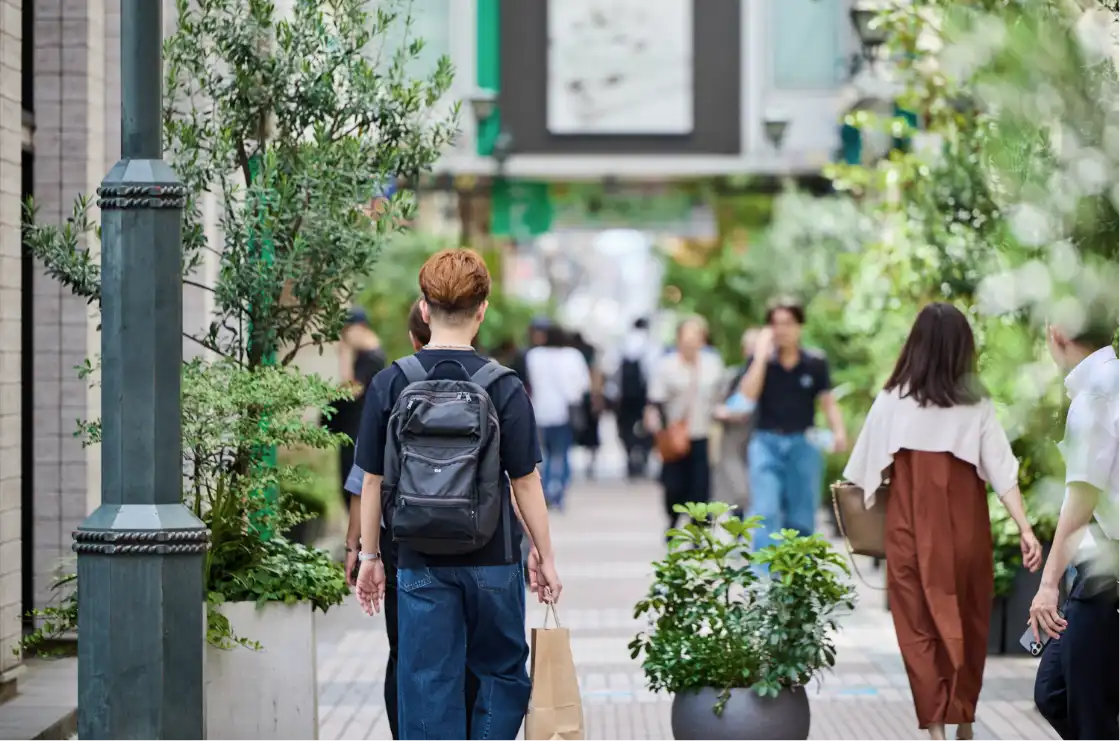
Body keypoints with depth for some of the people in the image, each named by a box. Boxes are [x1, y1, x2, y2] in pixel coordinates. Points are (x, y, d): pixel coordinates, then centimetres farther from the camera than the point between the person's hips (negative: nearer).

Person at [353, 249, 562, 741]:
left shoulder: (389, 385, -4)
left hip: (420, 561, 1)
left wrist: (369, 558, 11)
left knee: (427, 684, 5)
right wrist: (545, 558, 6)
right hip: (492, 560, -1)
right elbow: (525, 483, -5)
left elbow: (372, 480, 0)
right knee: (502, 673, 16)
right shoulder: (505, 389, -8)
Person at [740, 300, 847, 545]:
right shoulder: (761, 359, 2)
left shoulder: (815, 363, 3)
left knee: (802, 517, 9)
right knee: (766, 513, -13)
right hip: (767, 442, -1)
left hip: (802, 444, 1)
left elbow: (828, 401, 3)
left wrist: (839, 431, -13)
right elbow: (748, 395, -11)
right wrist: (761, 356, -13)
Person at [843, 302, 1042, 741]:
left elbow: (865, 471, 0)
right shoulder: (976, 405, -4)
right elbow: (1002, 471, -9)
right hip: (965, 531, 1)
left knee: (920, 628, 5)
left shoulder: (892, 402, -4)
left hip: (911, 531, -1)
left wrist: (854, 509, 18)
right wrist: (1025, 529, -10)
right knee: (968, 626, 15)